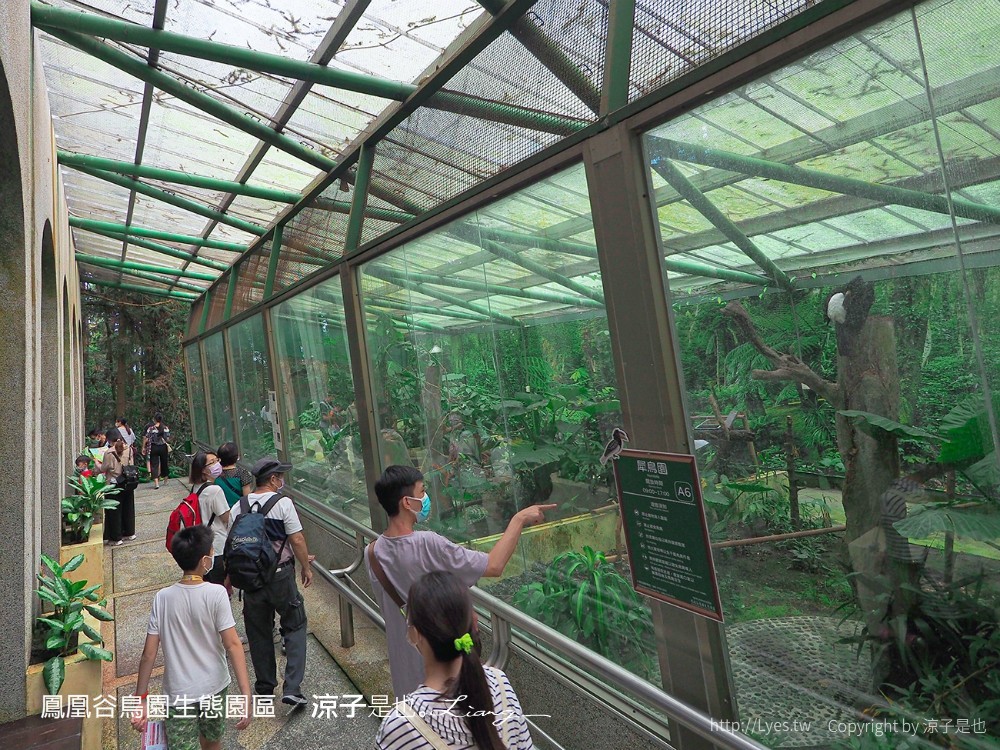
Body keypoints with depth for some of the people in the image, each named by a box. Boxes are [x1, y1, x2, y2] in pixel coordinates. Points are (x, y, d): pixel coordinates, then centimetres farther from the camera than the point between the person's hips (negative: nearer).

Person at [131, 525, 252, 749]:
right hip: (214, 688, -1)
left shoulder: (162, 597, -9)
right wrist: (246, 695, -19)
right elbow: (232, 645, -20)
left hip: (177, 694, 1)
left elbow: (148, 653, -7)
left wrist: (141, 698, 4)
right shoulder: (216, 594, -18)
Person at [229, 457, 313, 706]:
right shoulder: (282, 503, -13)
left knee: (259, 632, 17)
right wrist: (306, 567, 1)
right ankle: (292, 688, 2)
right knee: (294, 628, 9)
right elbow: (297, 540, -14)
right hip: (281, 576, -4)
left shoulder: (239, 506, 1)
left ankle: (265, 687, 30)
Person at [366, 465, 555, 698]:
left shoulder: (373, 552, -10)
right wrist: (519, 519, -20)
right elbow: (494, 566, -29)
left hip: (404, 659, 6)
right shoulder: (427, 544, -32)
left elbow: (385, 604, 5)